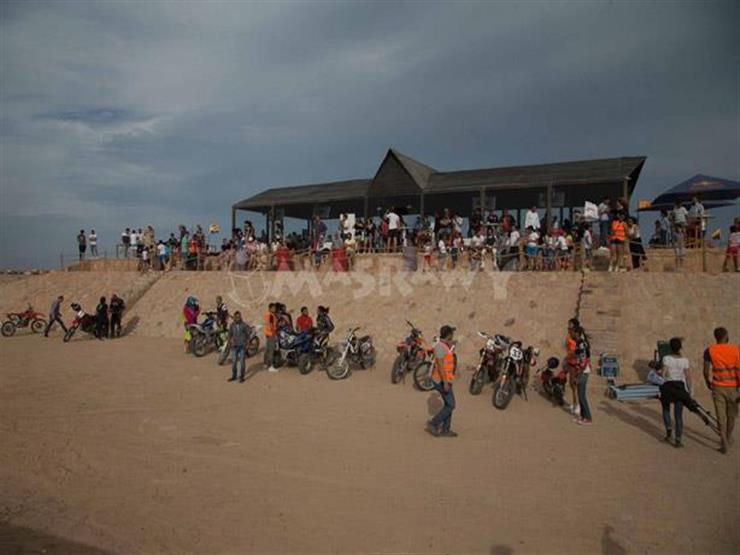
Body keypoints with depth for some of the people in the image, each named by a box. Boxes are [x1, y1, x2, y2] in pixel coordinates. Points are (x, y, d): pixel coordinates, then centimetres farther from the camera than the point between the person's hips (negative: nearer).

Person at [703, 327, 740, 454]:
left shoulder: (709, 351, -5)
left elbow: (707, 371, -4)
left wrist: (709, 384, 13)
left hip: (717, 387, 0)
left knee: (721, 416, 5)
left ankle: (723, 443, -6)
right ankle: (728, 437, 37)